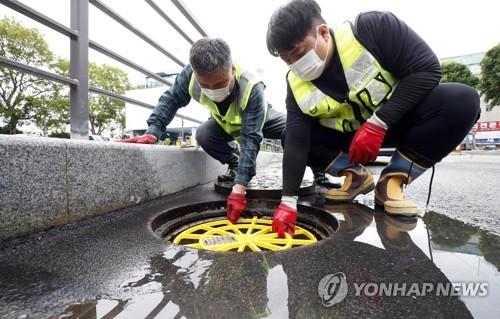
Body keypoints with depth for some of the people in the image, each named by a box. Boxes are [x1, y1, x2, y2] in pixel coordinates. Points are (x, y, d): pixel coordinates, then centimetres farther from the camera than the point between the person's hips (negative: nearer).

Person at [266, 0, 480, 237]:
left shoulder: (370, 28, -24)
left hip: (400, 116, -1)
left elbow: (428, 68, -22)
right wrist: (288, 201, -26)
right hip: (349, 134, 2)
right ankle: (356, 176, 0)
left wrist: (379, 123, -31)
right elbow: (296, 143, -20)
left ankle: (392, 180, -15)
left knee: (462, 100, -29)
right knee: (289, 136, -15)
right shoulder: (296, 85, -15)